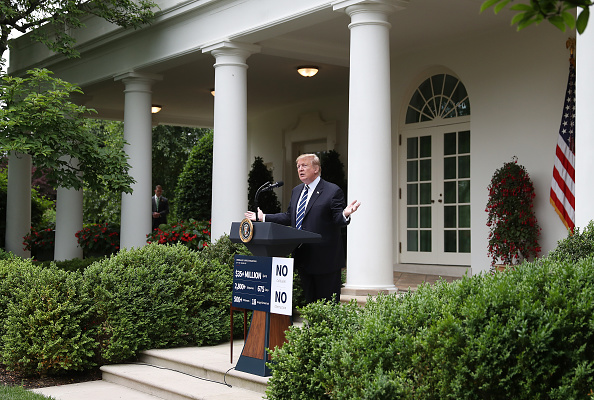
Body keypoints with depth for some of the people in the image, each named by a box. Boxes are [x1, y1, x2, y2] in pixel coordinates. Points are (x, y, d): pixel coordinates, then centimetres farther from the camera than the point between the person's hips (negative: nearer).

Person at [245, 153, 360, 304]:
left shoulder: (333, 191, -7)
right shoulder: (296, 191, 16)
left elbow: (337, 220, -12)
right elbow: (289, 216, 21)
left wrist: (345, 214, -34)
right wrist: (263, 217, 19)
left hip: (325, 258, -7)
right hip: (303, 259, 7)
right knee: (310, 301, 14)